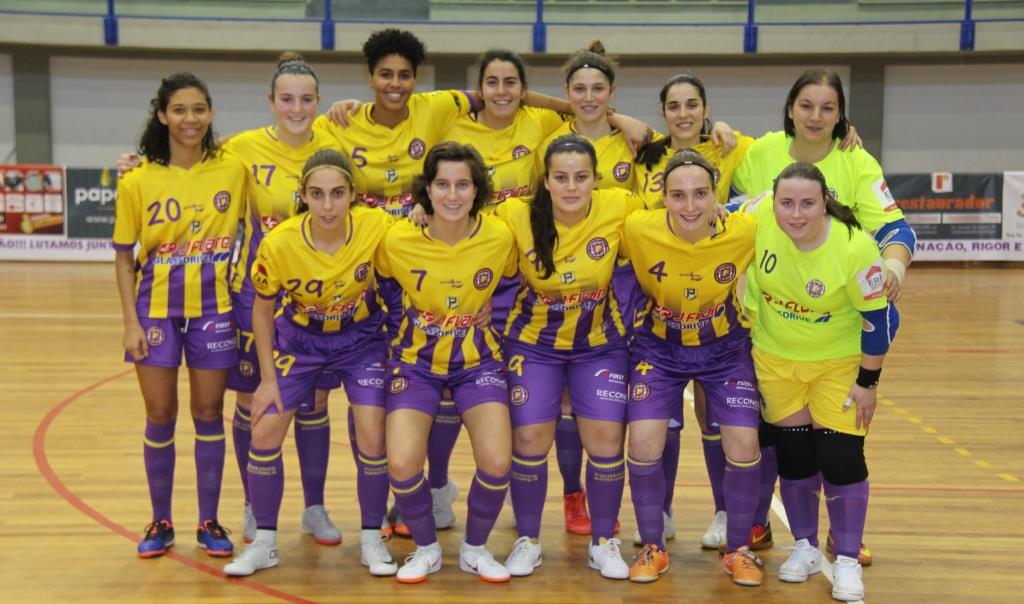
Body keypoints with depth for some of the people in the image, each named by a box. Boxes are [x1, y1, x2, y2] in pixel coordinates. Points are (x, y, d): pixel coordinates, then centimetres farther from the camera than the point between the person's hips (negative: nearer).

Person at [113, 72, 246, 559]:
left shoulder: (233, 170, -3)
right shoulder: (137, 181, -4)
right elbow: (123, 255, 1)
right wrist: (131, 321, -5)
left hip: (213, 308, 0)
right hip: (157, 308, 0)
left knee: (209, 413, 8)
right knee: (160, 417, 6)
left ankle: (209, 522, 21)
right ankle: (160, 522, 23)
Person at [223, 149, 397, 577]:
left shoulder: (377, 228, -28)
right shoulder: (279, 243, -26)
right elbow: (263, 310, -8)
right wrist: (268, 378, -7)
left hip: (361, 339, -1)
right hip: (299, 339, 1)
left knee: (373, 437, -12)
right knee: (264, 432, -5)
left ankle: (372, 540, 11)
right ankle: (265, 542, 15)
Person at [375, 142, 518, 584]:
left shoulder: (500, 237, -16)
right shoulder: (398, 239, -17)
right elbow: (383, 290, 5)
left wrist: (487, 322, 4)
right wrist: (404, 326, 3)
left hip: (478, 360, 0)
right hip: (416, 360, 0)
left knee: (497, 462, -17)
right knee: (402, 464, -18)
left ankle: (475, 548, 13)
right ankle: (426, 548, 13)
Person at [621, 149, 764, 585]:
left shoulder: (746, 231, -23)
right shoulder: (637, 230, -24)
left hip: (725, 349, 0)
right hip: (658, 349, 0)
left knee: (744, 446, -9)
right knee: (643, 443, -13)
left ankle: (738, 550, 17)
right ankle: (653, 548, 11)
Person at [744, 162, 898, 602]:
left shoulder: (855, 248, -29)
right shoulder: (758, 216, -22)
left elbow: (879, 319, -17)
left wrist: (868, 382, -11)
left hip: (840, 360, -3)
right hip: (775, 357, 3)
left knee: (841, 456, -5)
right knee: (793, 452, 9)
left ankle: (847, 561, 12)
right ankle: (805, 548, 27)